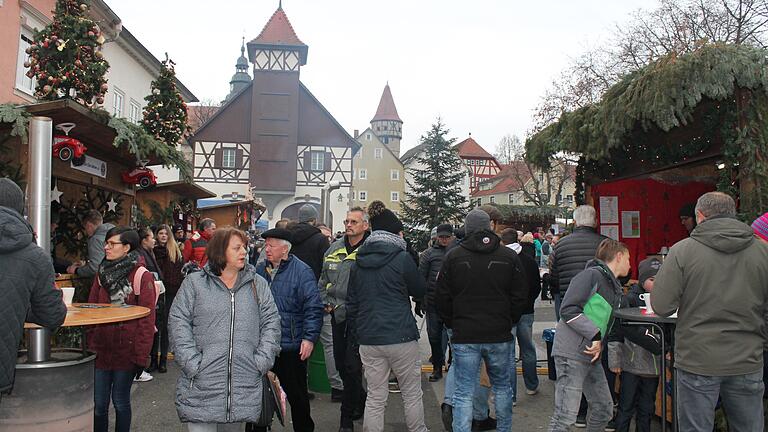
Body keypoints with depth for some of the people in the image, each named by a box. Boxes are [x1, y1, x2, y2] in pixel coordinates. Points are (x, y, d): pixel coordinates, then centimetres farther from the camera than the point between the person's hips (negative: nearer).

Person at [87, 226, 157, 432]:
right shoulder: (102, 273, 7)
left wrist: (141, 355, -14)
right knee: (99, 403, 10)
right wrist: (90, 343, 5)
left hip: (126, 351, -5)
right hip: (102, 349, 5)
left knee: (120, 401, 8)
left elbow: (147, 320, -12)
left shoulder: (142, 276, -11)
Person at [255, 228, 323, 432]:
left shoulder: (301, 271, -10)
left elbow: (313, 307, -12)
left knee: (296, 393, 9)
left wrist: (309, 338, -17)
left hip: (292, 347, -5)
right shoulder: (261, 269, 8)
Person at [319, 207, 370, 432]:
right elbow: (323, 279, 19)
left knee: (352, 365, -3)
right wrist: (325, 302, 8)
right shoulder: (335, 248, 10)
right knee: (340, 364, 15)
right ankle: (360, 400, 37)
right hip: (337, 315, 7)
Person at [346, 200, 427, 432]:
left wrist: (355, 335, 18)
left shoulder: (359, 261, 6)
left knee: (375, 398, 11)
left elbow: (351, 302, 11)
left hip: (368, 339, 4)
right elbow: (420, 291, 3)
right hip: (401, 337, -4)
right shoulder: (402, 258, -9)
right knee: (412, 394, 13)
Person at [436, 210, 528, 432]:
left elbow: (442, 298, 1)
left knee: (464, 393, 3)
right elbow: (520, 296, 3)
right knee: (502, 386, 19)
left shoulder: (453, 256, -3)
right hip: (499, 335, 2)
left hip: (464, 336, -1)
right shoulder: (509, 256, -1)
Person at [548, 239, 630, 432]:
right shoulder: (591, 275, -10)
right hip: (572, 353, -9)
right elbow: (568, 310, -17)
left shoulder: (616, 288, 19)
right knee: (566, 416, -9)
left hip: (592, 355, 9)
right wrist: (596, 335, -17)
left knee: (604, 410, 15)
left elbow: (608, 325, 21)